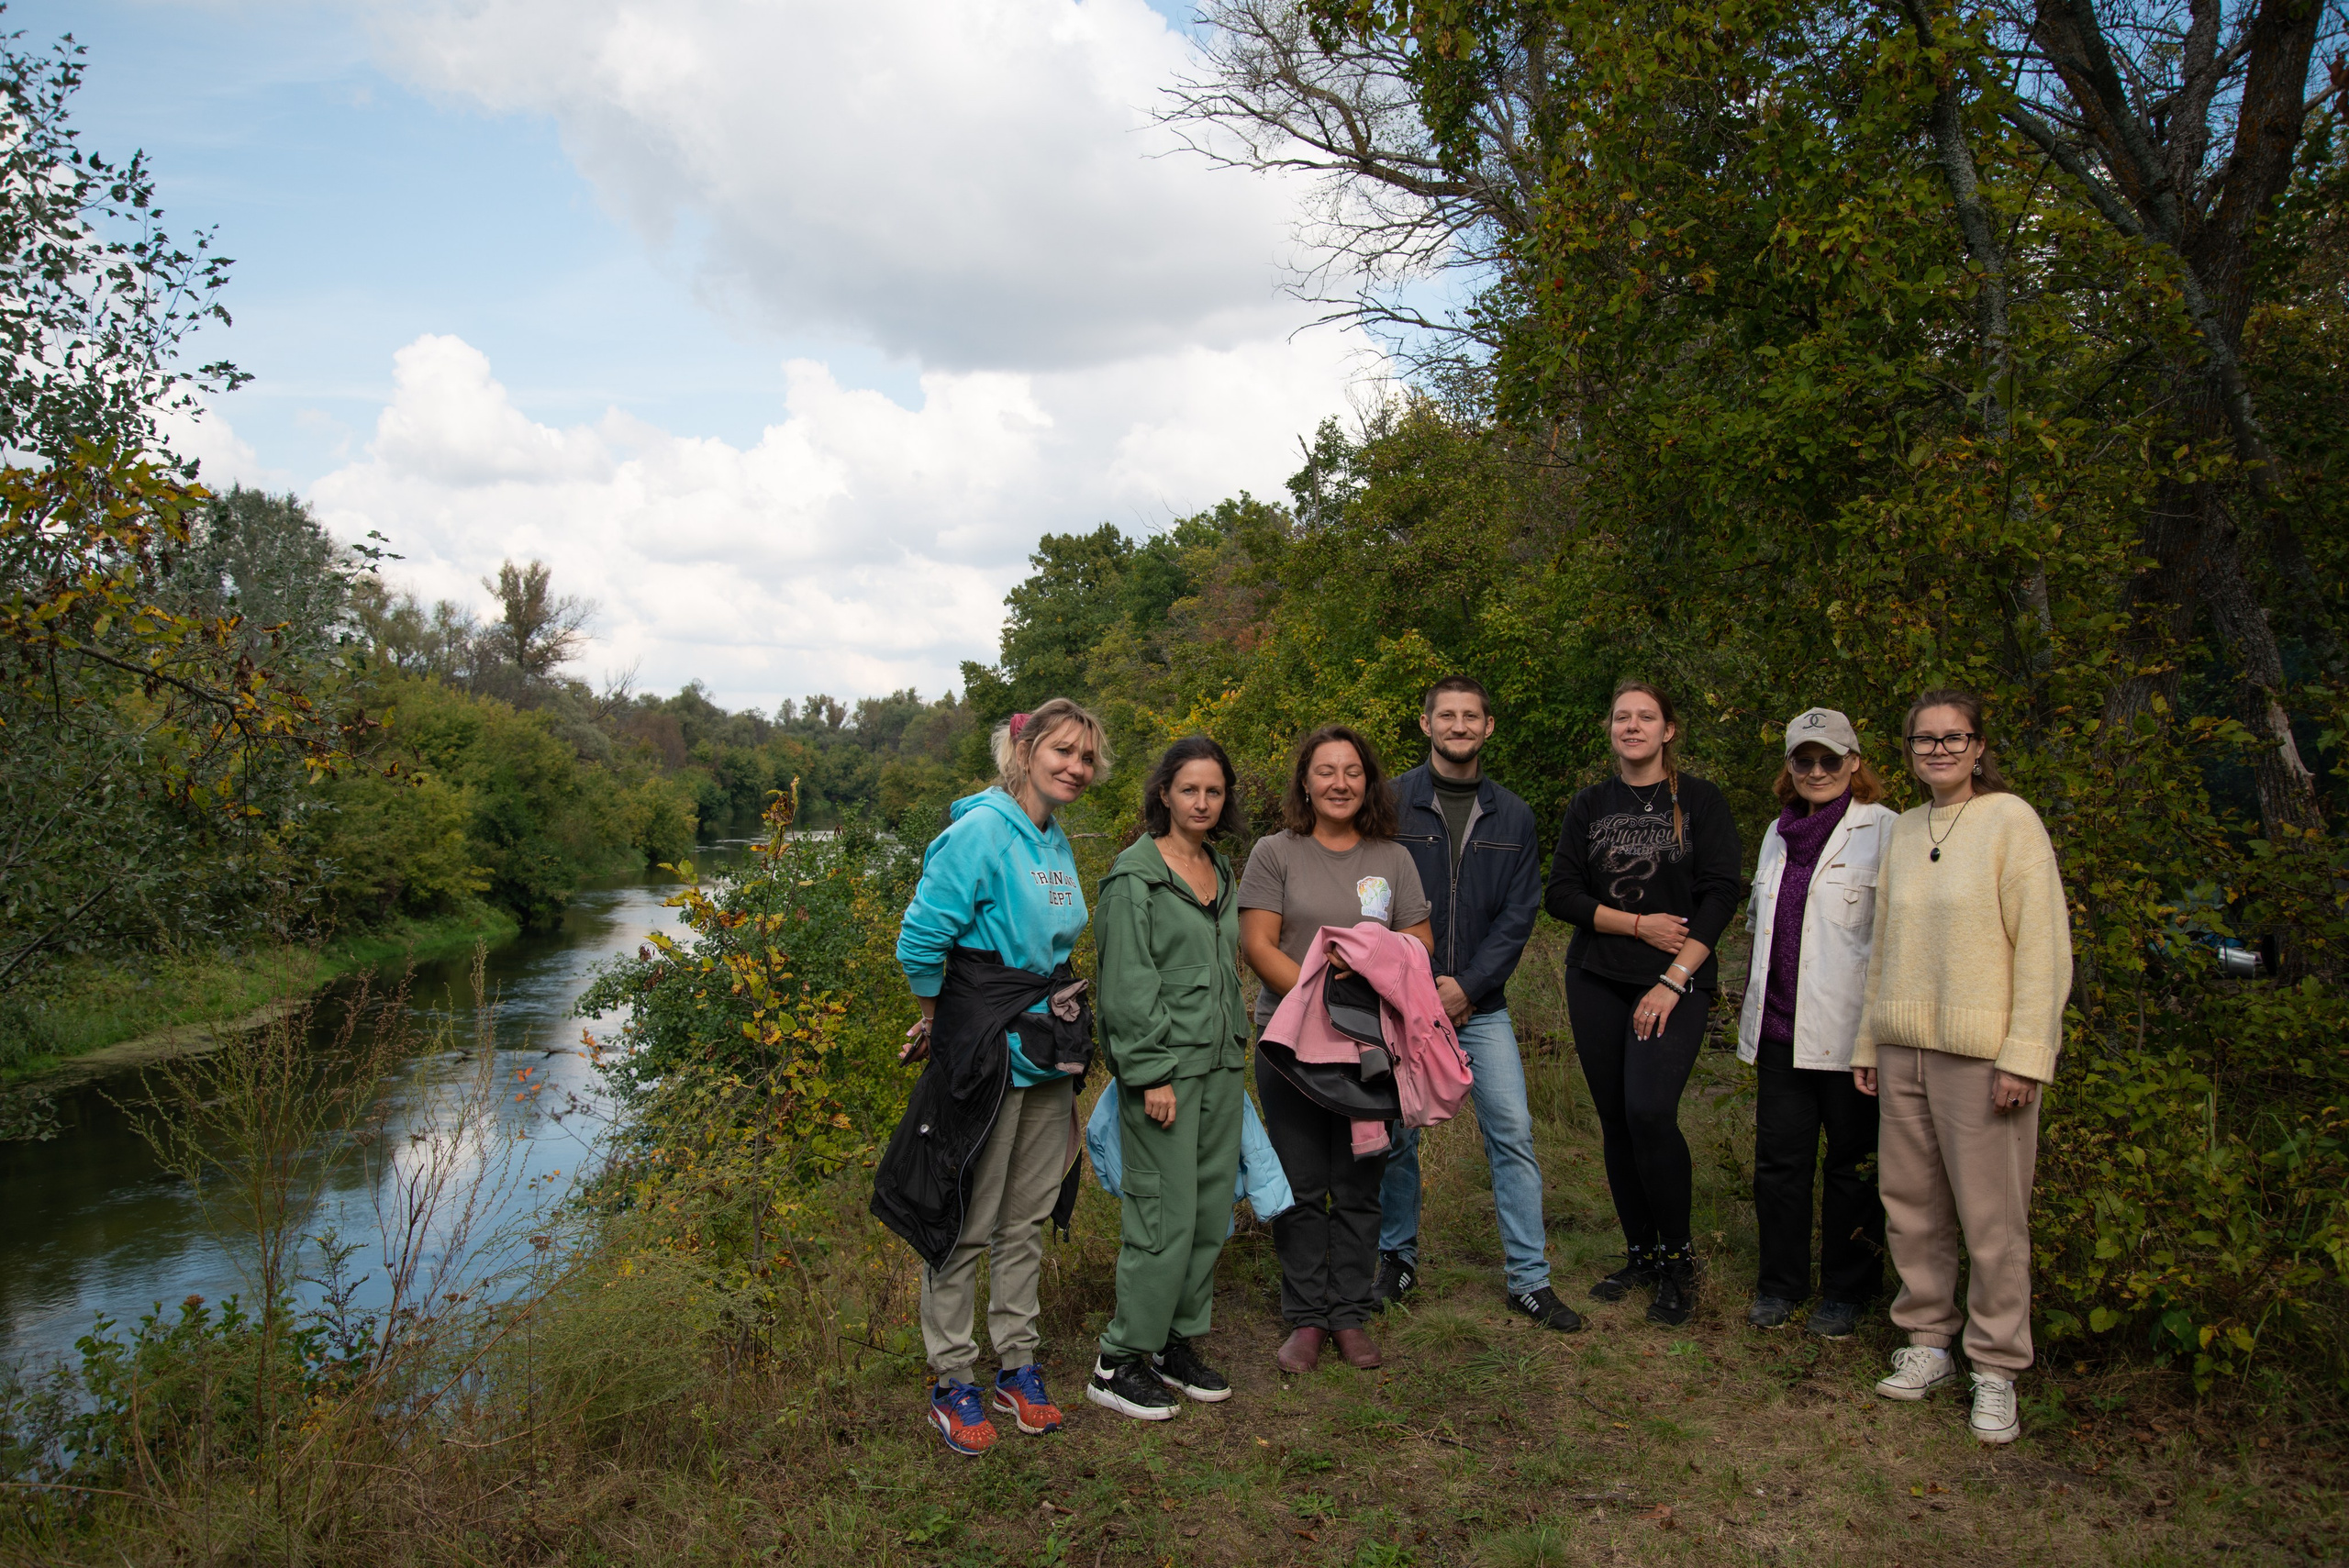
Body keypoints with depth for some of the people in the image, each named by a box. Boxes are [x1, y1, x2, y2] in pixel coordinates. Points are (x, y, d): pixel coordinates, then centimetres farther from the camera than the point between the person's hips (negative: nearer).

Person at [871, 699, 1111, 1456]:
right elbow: (920, 941, -16)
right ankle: (953, 1381, 17)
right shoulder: (982, 831, -15)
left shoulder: (1057, 842, 10)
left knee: (1026, 1220, 16)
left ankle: (1018, 1365, 28)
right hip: (985, 1054, -8)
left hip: (1048, 1052, 8)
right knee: (966, 1223, 3)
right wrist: (939, 1021, -3)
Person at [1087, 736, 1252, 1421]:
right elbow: (1127, 985, -14)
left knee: (1212, 1213, 11)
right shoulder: (1135, 875, -9)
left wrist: (1238, 1049, 17)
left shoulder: (1222, 872, 14)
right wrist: (1153, 1074, -17)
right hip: (1164, 1068, -8)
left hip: (1221, 1066, 8)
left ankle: (1177, 1344, 25)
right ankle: (1119, 1364, 7)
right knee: (1166, 1218, -6)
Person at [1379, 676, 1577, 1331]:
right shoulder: (1390, 804, -1)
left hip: (1481, 1005, 2)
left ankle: (1528, 1277, 12)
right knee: (1397, 1136, 6)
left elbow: (1520, 913, 2)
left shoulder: (1512, 815, 7)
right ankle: (1398, 1257, 26)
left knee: (1513, 1134, 0)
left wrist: (1468, 985, -9)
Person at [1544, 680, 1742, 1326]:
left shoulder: (1700, 801, 2)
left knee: (1649, 1111, -19)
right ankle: (1640, 1253, 22)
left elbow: (1720, 897, -6)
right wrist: (1638, 924, -10)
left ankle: (1678, 1260, 1)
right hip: (1597, 982, 3)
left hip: (1677, 982, -3)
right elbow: (1562, 894, 3)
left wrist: (1674, 980, -13)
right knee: (1616, 1121, 5)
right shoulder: (1589, 806, 9)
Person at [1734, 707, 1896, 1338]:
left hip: (1851, 1030, -5)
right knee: (1779, 1158, 9)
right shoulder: (1779, 832, 15)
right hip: (1780, 1026, 5)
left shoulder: (1885, 830, -6)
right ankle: (1780, 1283, 24)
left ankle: (1846, 1291, 22)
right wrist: (1753, 1011, 22)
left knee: (1852, 1161, 8)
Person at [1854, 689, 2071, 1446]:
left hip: (1981, 1053, -5)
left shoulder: (2010, 820, -5)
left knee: (1990, 1216, 0)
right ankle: (1927, 1342, 24)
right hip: (1904, 1048, 6)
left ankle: (1995, 1369, 14)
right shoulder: (1904, 829, 12)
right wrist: (1867, 1043, 14)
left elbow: (2044, 945, -9)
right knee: (1911, 1206, 10)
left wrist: (2025, 1055, -14)